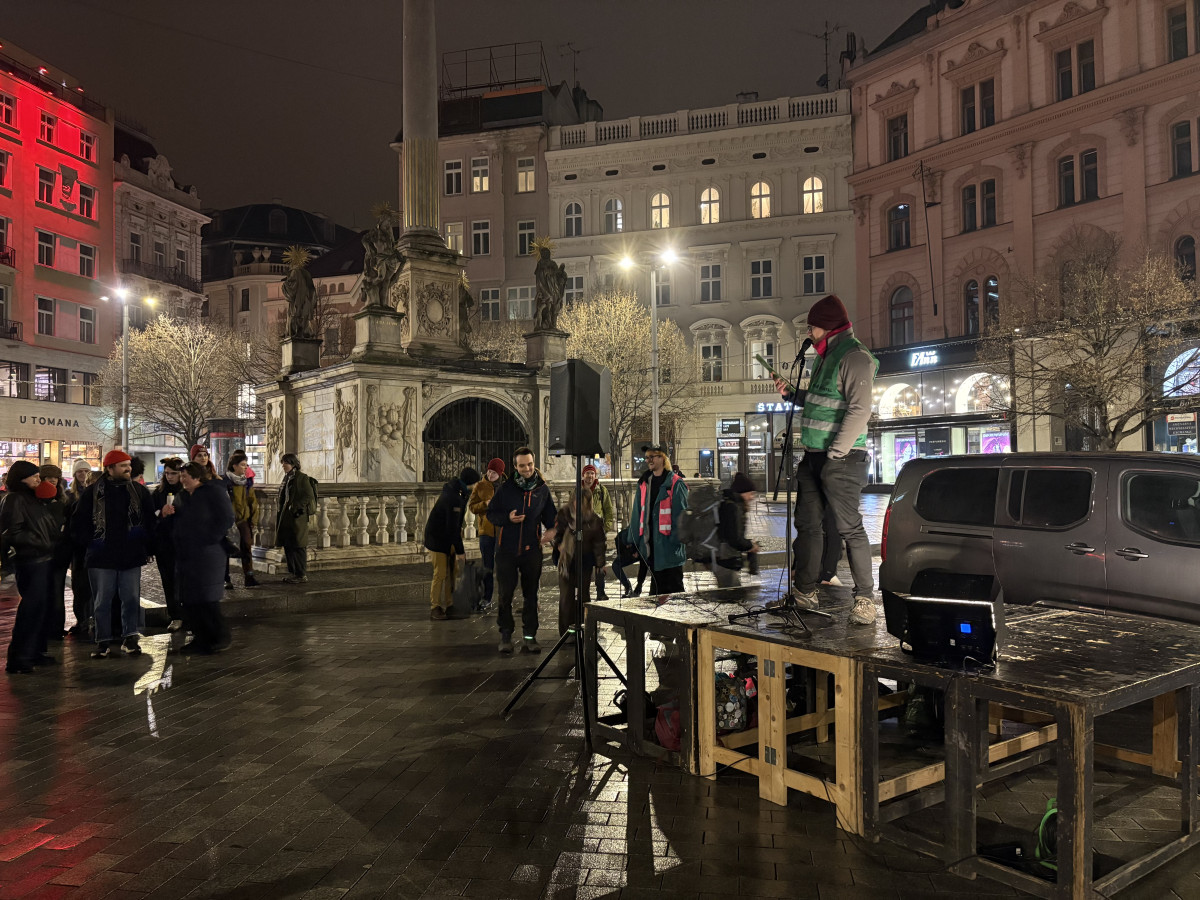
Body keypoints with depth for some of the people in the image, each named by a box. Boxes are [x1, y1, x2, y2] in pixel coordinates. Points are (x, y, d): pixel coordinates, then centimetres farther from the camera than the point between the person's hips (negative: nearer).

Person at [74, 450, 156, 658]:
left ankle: (130, 637, 18)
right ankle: (103, 641, 17)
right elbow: (79, 522, 6)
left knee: (131, 599, 5)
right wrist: (89, 542, -2)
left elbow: (150, 521, 7)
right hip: (102, 558, -1)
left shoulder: (139, 491, 4)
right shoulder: (93, 493, -1)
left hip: (131, 556, 1)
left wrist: (147, 546, 2)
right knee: (102, 601, 6)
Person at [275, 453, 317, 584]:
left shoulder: (302, 477, -9)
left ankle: (302, 576, -1)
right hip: (286, 518, 9)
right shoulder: (286, 478, 16)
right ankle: (294, 573, 19)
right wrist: (280, 513, 13)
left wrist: (297, 509, -16)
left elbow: (309, 496, -14)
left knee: (298, 547, -6)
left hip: (297, 518, -9)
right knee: (288, 546, 11)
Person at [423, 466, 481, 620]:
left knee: (450, 572, 7)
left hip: (447, 539, 10)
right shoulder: (453, 499, -26)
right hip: (437, 539, -10)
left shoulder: (458, 493, 4)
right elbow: (452, 527, -25)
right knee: (440, 573, -8)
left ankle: (449, 606, 12)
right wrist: (460, 550, -19)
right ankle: (435, 609, 0)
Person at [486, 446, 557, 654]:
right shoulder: (505, 488, -1)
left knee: (531, 595, 7)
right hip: (507, 549, -1)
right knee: (505, 594, 2)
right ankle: (505, 635, 14)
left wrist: (551, 529, -8)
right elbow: (491, 514, 4)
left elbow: (549, 515, 13)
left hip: (532, 550, 2)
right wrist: (508, 518, -15)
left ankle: (529, 636, 14)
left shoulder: (543, 489, 4)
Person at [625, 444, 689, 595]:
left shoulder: (675, 484, -6)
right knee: (656, 585, 13)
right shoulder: (644, 483, 12)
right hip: (650, 547, 6)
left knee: (673, 588, -1)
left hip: (668, 547, -6)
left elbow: (681, 514, -9)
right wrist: (634, 542, 9)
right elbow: (637, 513, 13)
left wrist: (676, 541, -16)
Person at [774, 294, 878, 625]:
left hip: (841, 459, -10)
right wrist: (790, 394, 12)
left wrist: (835, 453, -22)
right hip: (814, 456, 10)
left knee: (849, 528, -6)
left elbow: (859, 410, -21)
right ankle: (805, 592, 22)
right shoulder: (825, 358, 18)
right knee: (807, 525, 12)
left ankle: (865, 598, 3)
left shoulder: (854, 357, -12)